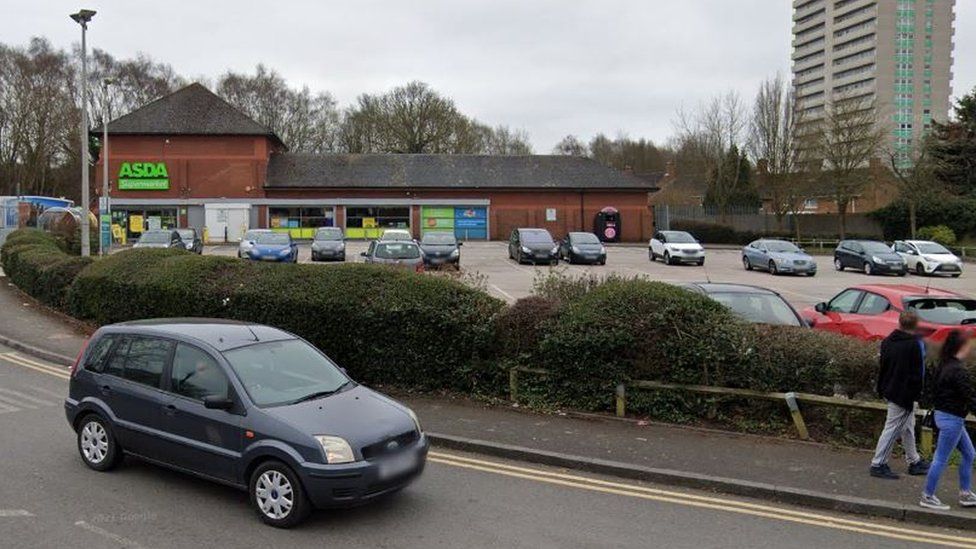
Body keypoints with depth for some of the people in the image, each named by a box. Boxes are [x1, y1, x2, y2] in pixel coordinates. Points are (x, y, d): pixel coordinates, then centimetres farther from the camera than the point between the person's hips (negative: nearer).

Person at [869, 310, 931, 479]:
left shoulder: (888, 341, 7)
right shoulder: (916, 344, -17)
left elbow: (882, 368, 13)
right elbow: (917, 372, -18)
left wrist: (881, 389, 19)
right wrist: (915, 394, -13)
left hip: (889, 390, 8)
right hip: (904, 394, -8)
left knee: (908, 426, 21)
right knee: (893, 428, -2)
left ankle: (914, 461, 33)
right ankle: (878, 464, 2)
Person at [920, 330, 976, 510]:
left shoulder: (946, 366, 7)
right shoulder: (959, 371, -21)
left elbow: (935, 390, 14)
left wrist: (937, 407, 21)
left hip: (943, 414, 10)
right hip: (952, 419, -10)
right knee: (941, 459, 0)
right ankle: (927, 497, 8)